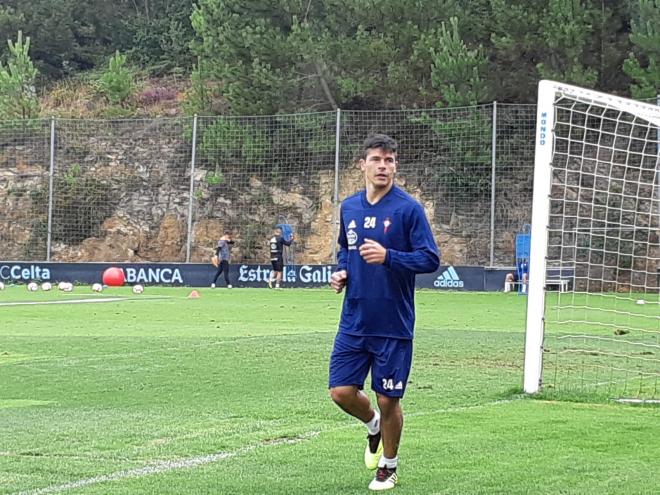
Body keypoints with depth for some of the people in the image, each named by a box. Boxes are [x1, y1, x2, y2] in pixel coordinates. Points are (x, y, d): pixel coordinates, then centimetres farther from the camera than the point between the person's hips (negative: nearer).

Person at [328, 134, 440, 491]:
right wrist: (342, 272, 3)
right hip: (354, 323, 4)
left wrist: (388, 256, -26)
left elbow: (430, 259, -13)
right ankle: (373, 426, 33)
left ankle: (388, 467, 25)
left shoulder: (409, 209, -9)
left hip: (393, 326, -4)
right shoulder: (349, 208, 7)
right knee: (342, 391, 0)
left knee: (388, 399, 4)